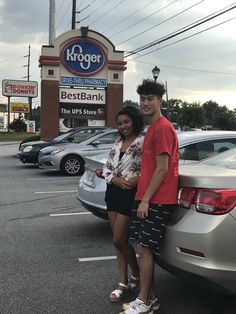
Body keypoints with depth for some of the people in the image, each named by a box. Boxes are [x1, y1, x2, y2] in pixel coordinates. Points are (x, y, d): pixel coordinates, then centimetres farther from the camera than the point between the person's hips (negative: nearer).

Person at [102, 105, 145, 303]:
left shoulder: (143, 142, -10)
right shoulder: (118, 142, 12)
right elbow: (107, 168, 11)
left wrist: (137, 179, -26)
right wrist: (115, 179, -8)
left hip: (130, 193, -7)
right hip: (113, 191, 7)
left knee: (119, 240, -5)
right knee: (119, 240, 10)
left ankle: (136, 274, 21)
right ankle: (123, 284, 20)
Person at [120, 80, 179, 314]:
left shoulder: (162, 128, -13)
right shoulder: (153, 128, 17)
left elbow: (162, 169, -17)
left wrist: (145, 199, -17)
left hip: (156, 200, -9)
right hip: (146, 197, 9)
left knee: (145, 249, -4)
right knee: (145, 248, 12)